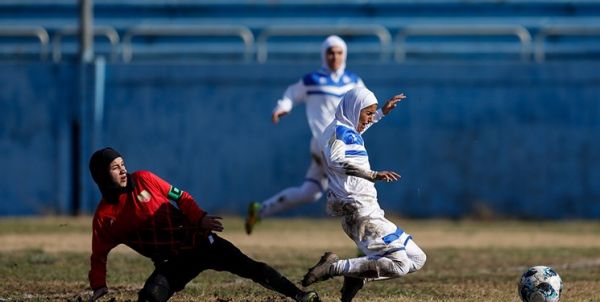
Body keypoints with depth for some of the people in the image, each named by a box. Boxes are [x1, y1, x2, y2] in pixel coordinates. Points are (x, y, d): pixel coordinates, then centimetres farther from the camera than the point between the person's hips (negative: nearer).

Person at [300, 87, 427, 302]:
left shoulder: (347, 131, 19)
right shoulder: (338, 131, -9)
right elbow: (336, 160, -30)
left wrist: (383, 112, 47)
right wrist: (373, 175, -37)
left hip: (368, 210, 10)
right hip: (358, 211, -10)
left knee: (416, 259, 9)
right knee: (398, 265, -21)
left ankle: (357, 275, 3)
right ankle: (334, 268, -16)